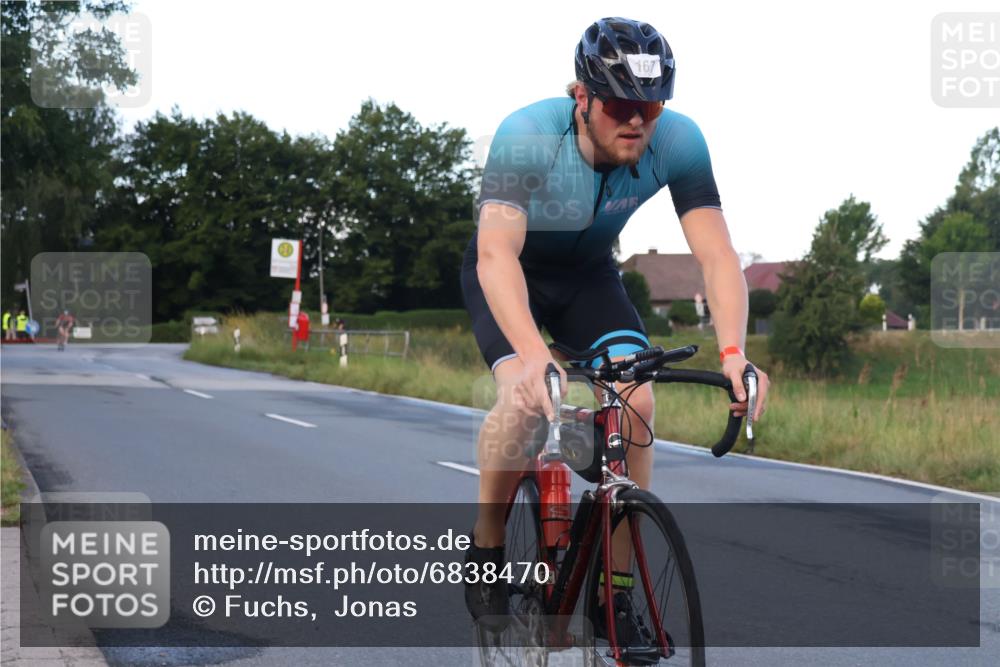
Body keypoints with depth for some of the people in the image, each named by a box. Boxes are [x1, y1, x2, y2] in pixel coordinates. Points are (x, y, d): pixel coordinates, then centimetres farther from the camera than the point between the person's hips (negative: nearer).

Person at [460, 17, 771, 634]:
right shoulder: (528, 136, -35)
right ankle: (486, 547, -2)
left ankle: (616, 587, -4)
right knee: (527, 398, -28)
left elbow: (718, 254, -27)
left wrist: (733, 353, -44)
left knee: (637, 403, -18)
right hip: (510, 273, -3)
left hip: (589, 275, 3)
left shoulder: (679, 141, -26)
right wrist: (534, 355, -60)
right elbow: (496, 254, -44)